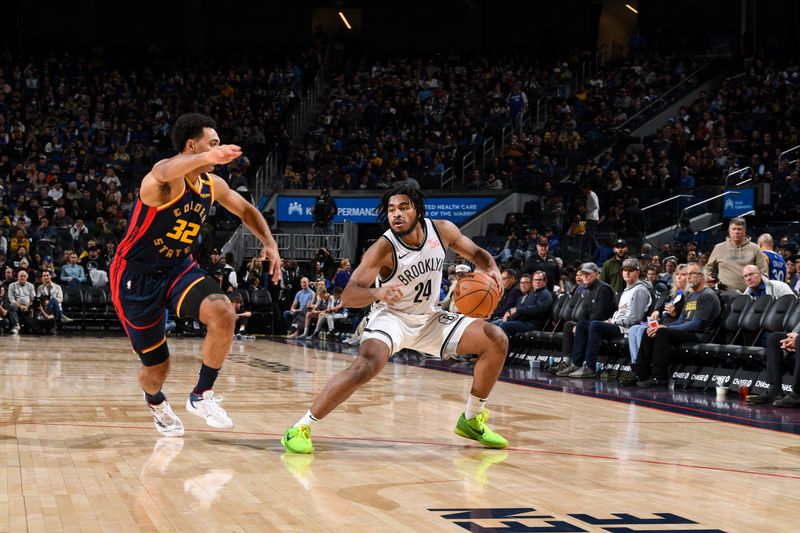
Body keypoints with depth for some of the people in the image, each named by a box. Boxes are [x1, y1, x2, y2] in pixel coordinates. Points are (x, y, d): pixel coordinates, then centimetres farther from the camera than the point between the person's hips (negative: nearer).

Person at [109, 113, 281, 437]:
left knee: (224, 314, -25)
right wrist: (207, 157, -71)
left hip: (178, 267, 6)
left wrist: (269, 243, 2)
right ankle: (155, 401, 43)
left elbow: (246, 210, 19)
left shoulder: (212, 185, 0)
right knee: (157, 366, 4)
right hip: (136, 275, -6)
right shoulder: (170, 180, -23)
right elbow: (164, 171, -51)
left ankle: (202, 395, -7)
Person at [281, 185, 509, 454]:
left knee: (496, 340, -2)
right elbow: (347, 296, -30)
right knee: (366, 365, -35)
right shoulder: (384, 248, -24)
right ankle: (300, 428, -26)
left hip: (428, 318, 6)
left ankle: (472, 420, 14)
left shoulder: (442, 230, -11)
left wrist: (492, 269, -14)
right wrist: (379, 293, -51)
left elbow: (477, 254, 9)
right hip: (391, 317, -6)